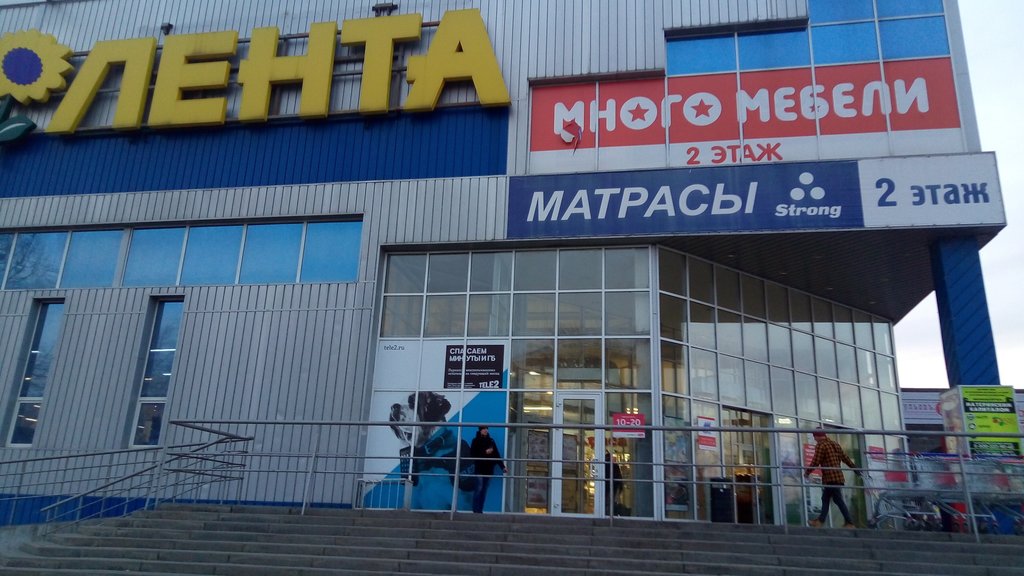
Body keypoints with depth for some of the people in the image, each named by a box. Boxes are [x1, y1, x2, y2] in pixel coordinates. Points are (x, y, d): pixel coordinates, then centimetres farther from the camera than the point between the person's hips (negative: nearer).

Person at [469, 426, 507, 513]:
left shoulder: (491, 441, 14)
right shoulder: (476, 441, 2)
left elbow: (496, 455, 12)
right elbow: (473, 454, -7)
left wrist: (502, 467, 7)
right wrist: (485, 452, -12)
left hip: (489, 469, 4)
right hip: (479, 469, -4)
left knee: (484, 490, 2)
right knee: (479, 489, -8)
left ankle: (480, 510, 5)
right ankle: (476, 510, -4)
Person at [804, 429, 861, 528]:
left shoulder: (821, 445, -9)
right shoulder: (835, 444, 16)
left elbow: (815, 462, -12)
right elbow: (846, 458, 20)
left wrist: (807, 472, 1)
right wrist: (855, 469, 30)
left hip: (830, 478, -9)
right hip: (839, 477, 9)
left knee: (838, 500, -5)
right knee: (825, 498, 12)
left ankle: (850, 523, -5)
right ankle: (821, 520, 12)